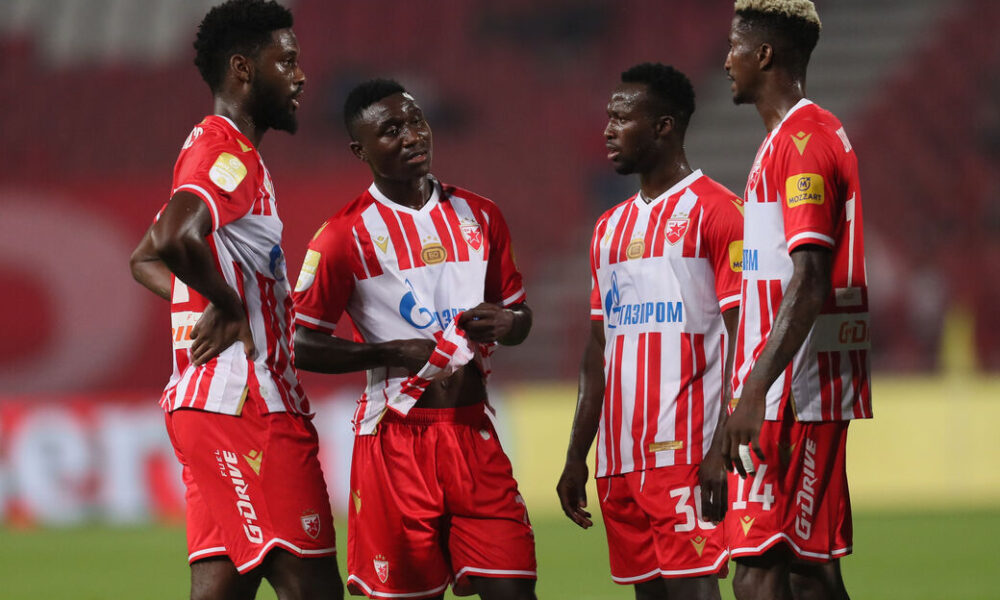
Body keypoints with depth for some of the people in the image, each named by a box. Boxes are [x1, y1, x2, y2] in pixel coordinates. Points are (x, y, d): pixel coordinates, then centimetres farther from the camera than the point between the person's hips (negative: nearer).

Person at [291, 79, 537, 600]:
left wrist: (504, 323, -3)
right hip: (397, 435, -4)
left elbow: (519, 316, 21)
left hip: (474, 434, 4)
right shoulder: (346, 236, -4)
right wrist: (398, 352, -14)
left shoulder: (478, 217, 10)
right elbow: (303, 346, -5)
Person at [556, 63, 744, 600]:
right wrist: (576, 457, 18)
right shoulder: (610, 228, 19)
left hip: (686, 454, -7)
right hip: (619, 460, 7)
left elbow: (741, 340, -10)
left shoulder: (716, 211, -5)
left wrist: (723, 450, -18)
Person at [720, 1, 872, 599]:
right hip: (815, 399, 10)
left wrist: (755, 391, -27)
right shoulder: (819, 134, 19)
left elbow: (810, 283, -22)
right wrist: (755, 388, 24)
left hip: (792, 394, -10)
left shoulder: (800, 140, -13)